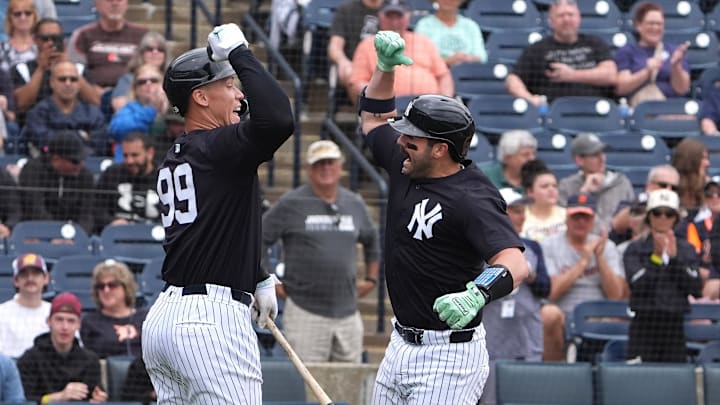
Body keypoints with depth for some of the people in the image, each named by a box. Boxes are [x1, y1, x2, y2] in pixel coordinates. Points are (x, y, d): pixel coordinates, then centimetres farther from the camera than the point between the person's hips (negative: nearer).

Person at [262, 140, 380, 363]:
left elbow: (372, 240, 30)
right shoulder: (291, 204, -2)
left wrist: (371, 279, 22)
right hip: (305, 312, -5)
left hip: (347, 312, 5)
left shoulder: (355, 205, 12)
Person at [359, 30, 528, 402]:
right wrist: (386, 66, 7)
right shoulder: (406, 166, 4)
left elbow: (515, 263, -35)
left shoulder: (471, 200, -22)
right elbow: (373, 116, 24)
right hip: (402, 343, 9)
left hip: (448, 356, -9)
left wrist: (477, 294, -55)